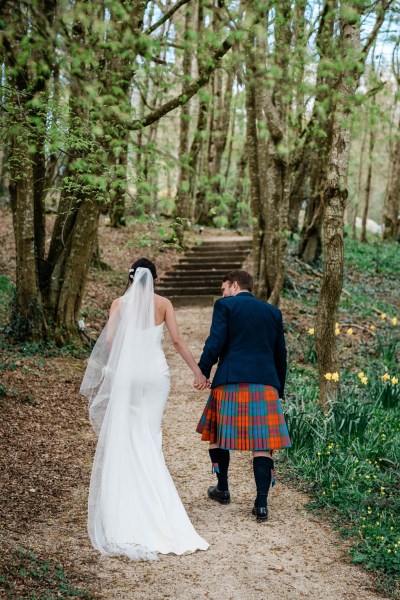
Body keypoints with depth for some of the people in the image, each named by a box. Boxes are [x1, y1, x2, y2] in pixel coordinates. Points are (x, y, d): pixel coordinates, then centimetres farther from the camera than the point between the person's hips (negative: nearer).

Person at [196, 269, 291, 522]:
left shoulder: (225, 305, 3)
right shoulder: (273, 312, 16)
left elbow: (215, 343, -8)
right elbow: (280, 354, 17)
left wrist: (202, 371, 2)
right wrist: (279, 390, 22)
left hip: (231, 382, -3)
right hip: (265, 384, 3)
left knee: (217, 433, 17)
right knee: (262, 443, 2)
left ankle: (223, 489, 27)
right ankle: (261, 503, -4)